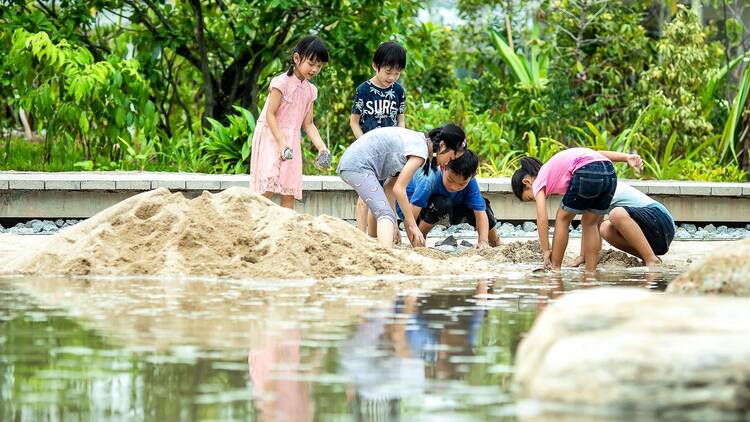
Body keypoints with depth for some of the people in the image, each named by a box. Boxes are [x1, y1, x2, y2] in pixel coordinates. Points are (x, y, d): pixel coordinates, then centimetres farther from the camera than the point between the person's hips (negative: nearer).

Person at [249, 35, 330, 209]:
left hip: (291, 141, 7)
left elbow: (307, 124, 11)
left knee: (289, 194, 3)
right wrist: (280, 142, -25)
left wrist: (321, 146, -3)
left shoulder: (310, 90, 9)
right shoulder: (282, 82, -12)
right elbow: (270, 114, -16)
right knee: (268, 188, -19)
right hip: (271, 137, -7)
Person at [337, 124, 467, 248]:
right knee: (385, 214, -22)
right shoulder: (420, 150, -13)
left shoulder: (417, 142, 16)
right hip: (358, 166, -11)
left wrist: (393, 223, 10)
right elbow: (399, 189, -16)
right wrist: (412, 226, -11)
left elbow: (390, 187, 14)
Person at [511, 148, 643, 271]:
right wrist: (627, 157, 18)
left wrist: (546, 251, 10)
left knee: (563, 219, 15)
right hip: (609, 171, 7)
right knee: (590, 223, 22)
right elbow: (598, 154, 27)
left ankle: (555, 268, 19)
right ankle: (591, 271, 21)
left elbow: (542, 218, 8)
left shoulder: (538, 181, 19)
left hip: (588, 172, -7)